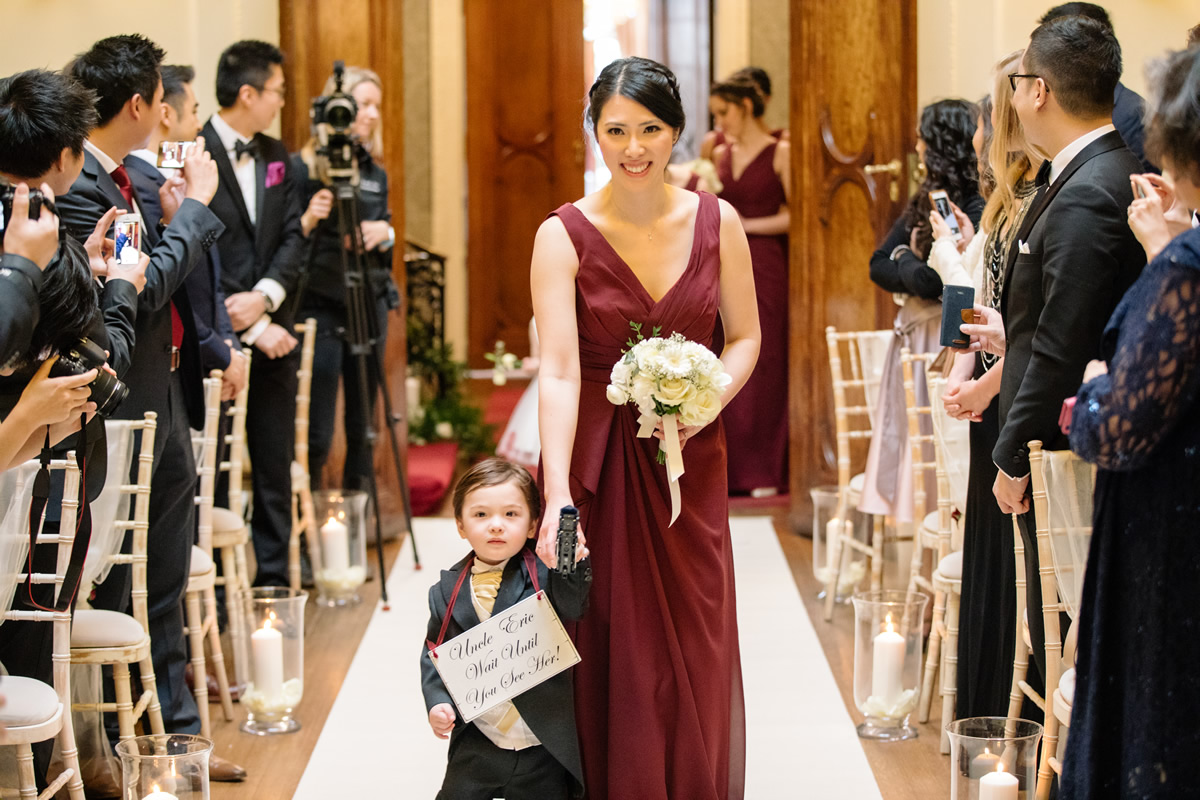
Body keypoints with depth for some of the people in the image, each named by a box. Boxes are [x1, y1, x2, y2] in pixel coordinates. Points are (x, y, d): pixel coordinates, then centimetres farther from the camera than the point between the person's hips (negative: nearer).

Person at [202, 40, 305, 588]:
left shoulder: (276, 156, 12)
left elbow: (293, 236, 8)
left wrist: (266, 295, -10)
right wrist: (250, 326, -15)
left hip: (272, 334, 7)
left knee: (275, 463, 10)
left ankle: (273, 580, 18)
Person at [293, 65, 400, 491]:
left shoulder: (375, 172, 13)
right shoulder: (301, 168, -4)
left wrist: (385, 233, -4)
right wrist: (309, 219, -24)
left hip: (369, 305, 5)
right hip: (320, 307, -5)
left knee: (363, 430, 8)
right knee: (316, 433, -8)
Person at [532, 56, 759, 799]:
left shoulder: (717, 222, 0)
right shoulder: (565, 235, -9)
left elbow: (745, 336, 8)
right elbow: (559, 370, -17)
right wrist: (557, 498, -28)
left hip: (689, 460, 2)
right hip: (595, 461, -2)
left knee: (694, 653, 5)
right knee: (605, 653, 2)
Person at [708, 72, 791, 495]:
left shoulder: (780, 154, -3)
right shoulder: (721, 155, 14)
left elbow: (795, 215, -8)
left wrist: (747, 224, -9)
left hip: (764, 266, -5)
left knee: (764, 364, -3)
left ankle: (766, 471, 3)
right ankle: (731, 466, 7)